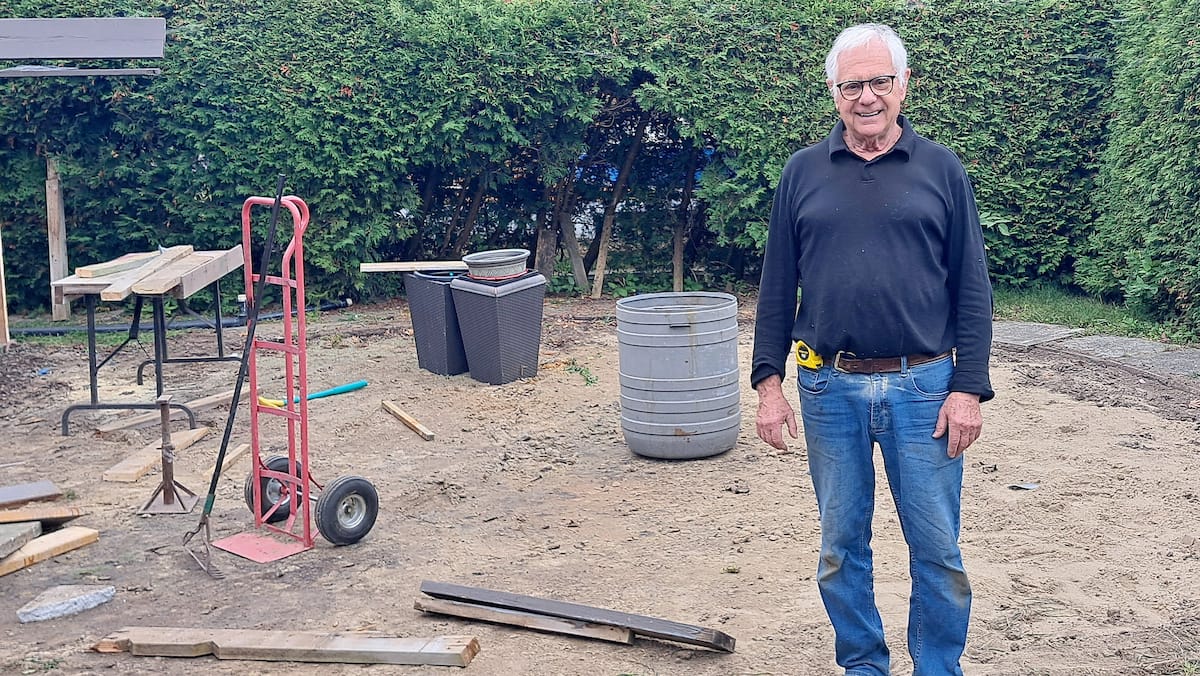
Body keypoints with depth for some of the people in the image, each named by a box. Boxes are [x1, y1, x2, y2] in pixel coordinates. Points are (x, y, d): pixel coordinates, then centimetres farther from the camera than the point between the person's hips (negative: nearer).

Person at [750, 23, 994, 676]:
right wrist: (769, 382, 1)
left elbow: (972, 290, 3)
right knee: (841, 545, 12)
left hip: (924, 387, -1)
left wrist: (968, 388, -5)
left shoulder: (941, 169, 3)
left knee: (937, 549, 5)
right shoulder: (803, 172, 6)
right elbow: (776, 286, 7)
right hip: (830, 389, 2)